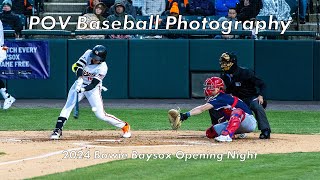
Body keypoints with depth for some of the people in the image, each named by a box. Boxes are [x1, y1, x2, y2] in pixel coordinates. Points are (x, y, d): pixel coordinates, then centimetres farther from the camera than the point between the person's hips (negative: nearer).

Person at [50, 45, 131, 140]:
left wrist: (83, 89, -45)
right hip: (80, 84, 4)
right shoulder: (88, 54, -16)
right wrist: (80, 78, -38)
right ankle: (58, 130, -12)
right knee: (68, 105, -13)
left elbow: (93, 84, -28)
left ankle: (124, 126, 9)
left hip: (93, 89, -4)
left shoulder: (103, 68, -26)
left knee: (100, 115, -8)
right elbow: (77, 66, -21)